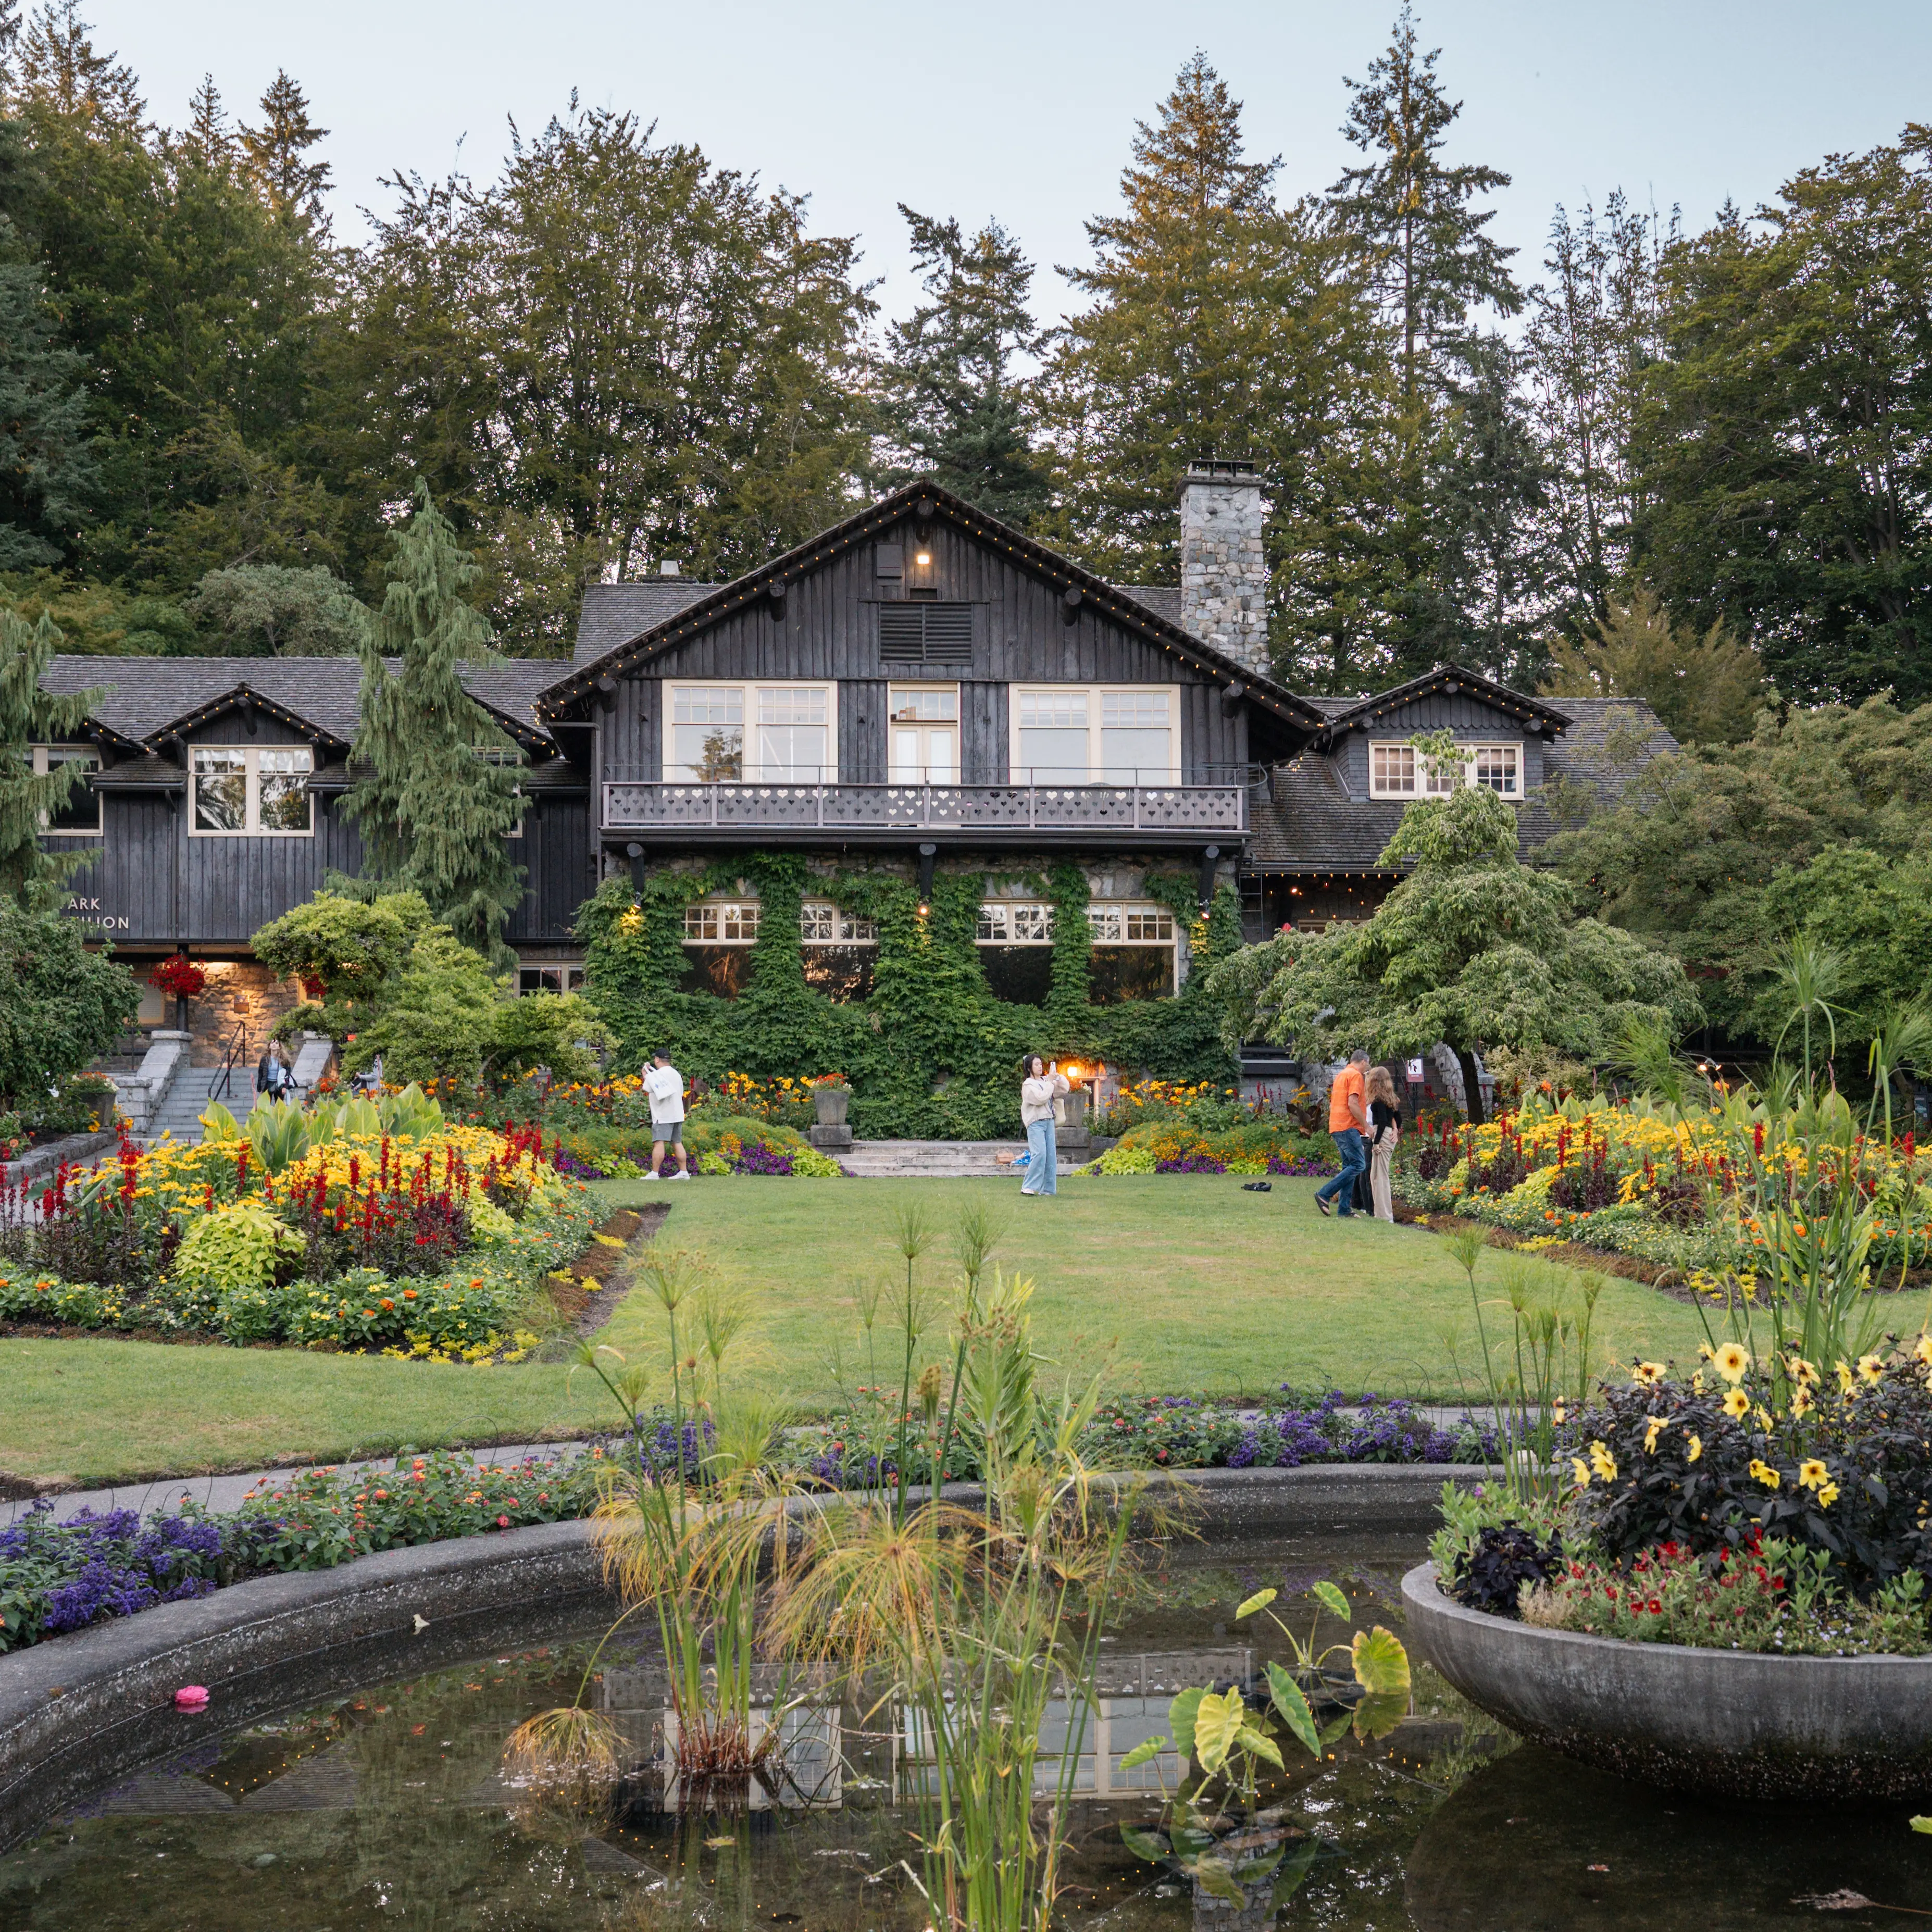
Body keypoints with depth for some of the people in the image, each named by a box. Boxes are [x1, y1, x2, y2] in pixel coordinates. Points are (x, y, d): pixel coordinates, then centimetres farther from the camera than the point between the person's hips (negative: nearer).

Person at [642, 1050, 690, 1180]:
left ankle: (655, 1173, -17)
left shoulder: (655, 1075, -10)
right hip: (678, 1115, 8)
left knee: (659, 1143, -11)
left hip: (662, 1116, -8)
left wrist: (645, 1075, 10)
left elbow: (647, 1090, -4)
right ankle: (684, 1172, 8)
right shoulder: (677, 1074, 15)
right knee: (678, 1143, 10)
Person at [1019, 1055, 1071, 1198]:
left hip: (1049, 1120, 7)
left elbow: (1065, 1088, 9)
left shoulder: (1046, 1080, 13)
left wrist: (1058, 1076, -3)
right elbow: (1041, 1098, -19)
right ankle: (1028, 1187, -16)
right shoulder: (1028, 1085, -6)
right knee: (1039, 1154, -19)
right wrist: (1050, 1082, -13)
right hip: (1035, 1123, -7)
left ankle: (1048, 1189, 7)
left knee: (1051, 1155, 3)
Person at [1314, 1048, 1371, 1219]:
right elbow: (1353, 1104, -18)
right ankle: (1324, 1194, -15)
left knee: (1349, 1166, 10)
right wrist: (1366, 1125, -13)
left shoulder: (1341, 1075, 21)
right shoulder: (1356, 1076, -8)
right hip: (1349, 1126, -10)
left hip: (1337, 1126, 10)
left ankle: (1344, 1209, 6)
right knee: (1358, 1165, -11)